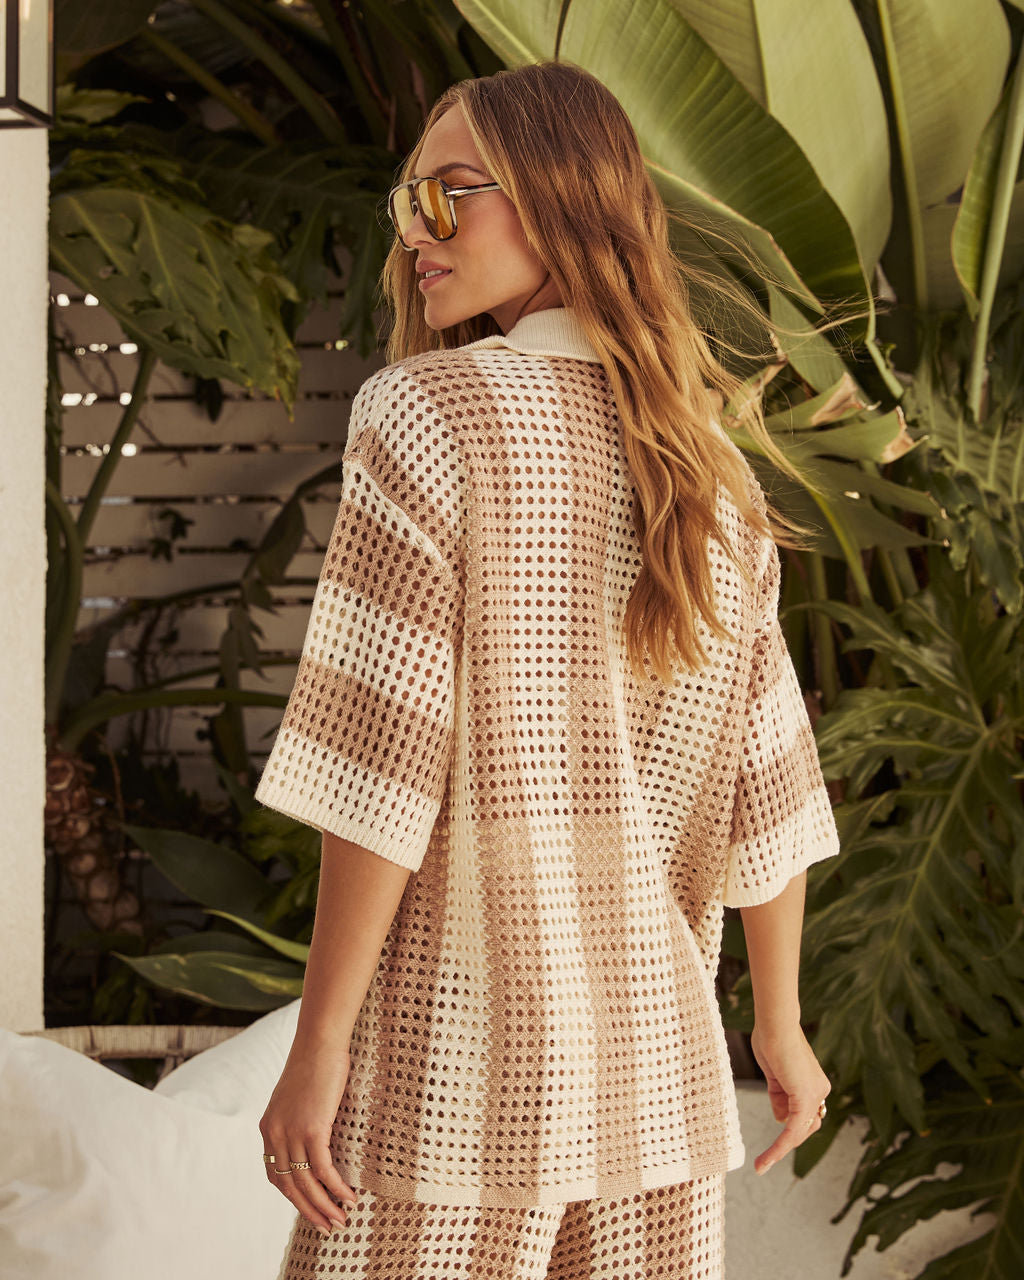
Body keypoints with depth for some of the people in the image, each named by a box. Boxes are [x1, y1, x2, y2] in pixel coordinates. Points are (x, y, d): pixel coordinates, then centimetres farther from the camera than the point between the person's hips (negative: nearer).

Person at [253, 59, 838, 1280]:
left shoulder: (429, 413, -9)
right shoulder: (709, 463, 6)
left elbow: (380, 766, -15)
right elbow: (763, 780, 8)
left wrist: (319, 1044, -11)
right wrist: (778, 1026, 17)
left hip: (457, 1054, -5)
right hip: (653, 1068, 5)